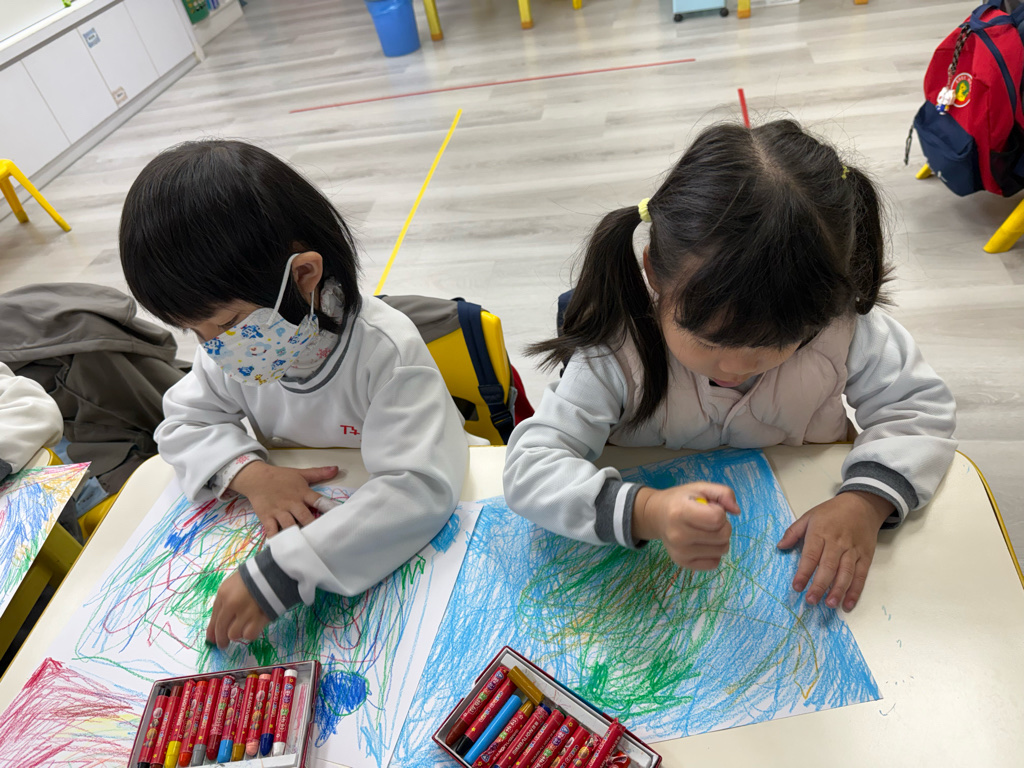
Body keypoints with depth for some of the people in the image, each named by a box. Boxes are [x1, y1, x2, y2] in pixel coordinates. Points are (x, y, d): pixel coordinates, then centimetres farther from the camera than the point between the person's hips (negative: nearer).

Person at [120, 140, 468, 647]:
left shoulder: (386, 353, -28)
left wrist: (279, 572, -42)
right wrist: (250, 473, -18)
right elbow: (183, 420, 5)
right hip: (297, 511, 5)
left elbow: (420, 489, -36)